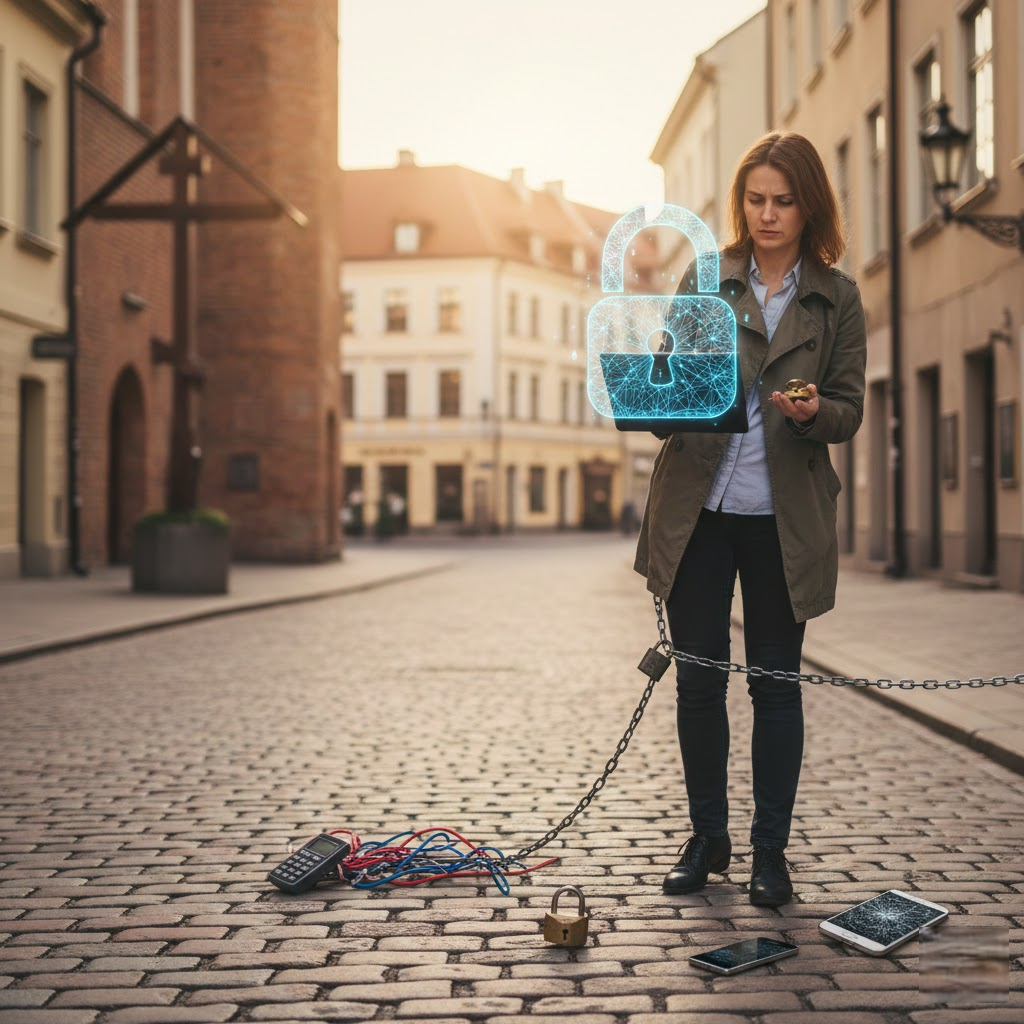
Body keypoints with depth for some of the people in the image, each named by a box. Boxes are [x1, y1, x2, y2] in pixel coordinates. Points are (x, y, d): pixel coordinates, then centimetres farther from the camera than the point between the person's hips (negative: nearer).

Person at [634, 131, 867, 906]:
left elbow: (849, 411, 3)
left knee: (777, 682, 5)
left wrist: (814, 411, -19)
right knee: (698, 678, 5)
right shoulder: (704, 280, 7)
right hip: (698, 508, 1)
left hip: (785, 517, -1)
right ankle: (708, 837, 21)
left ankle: (771, 849, 17)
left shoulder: (838, 299, 5)